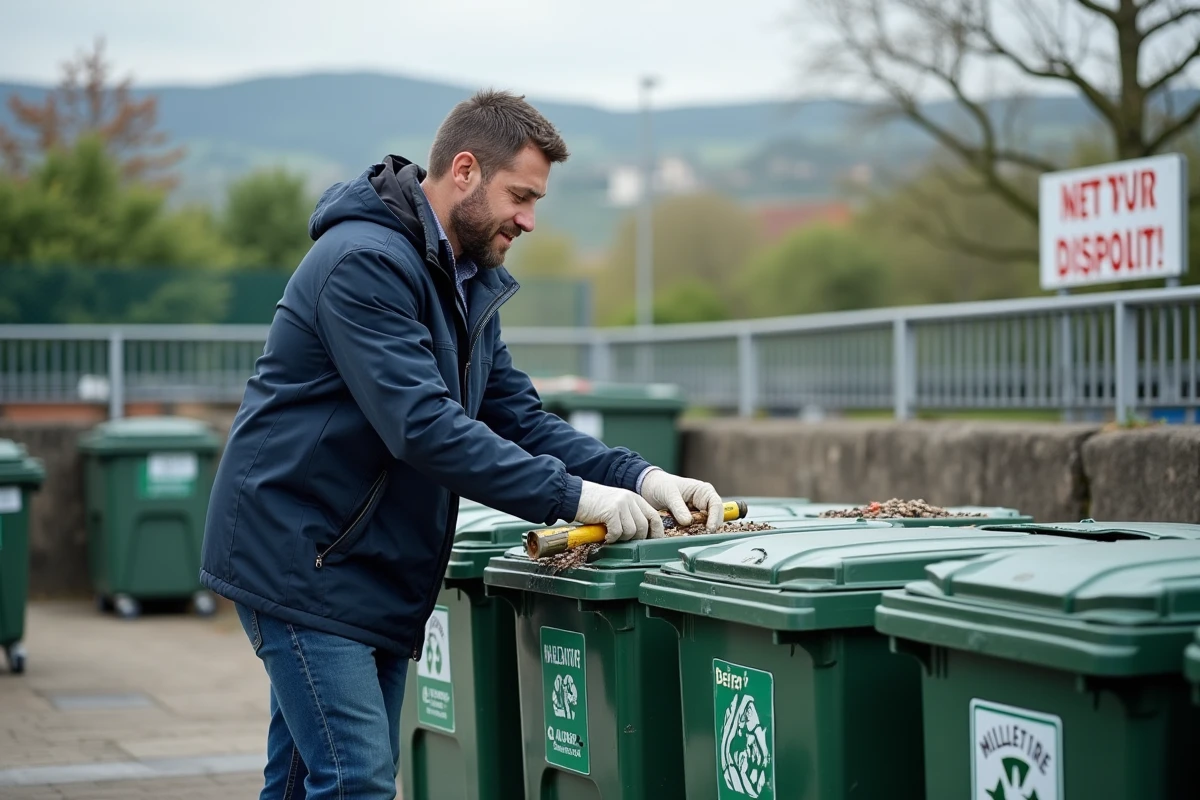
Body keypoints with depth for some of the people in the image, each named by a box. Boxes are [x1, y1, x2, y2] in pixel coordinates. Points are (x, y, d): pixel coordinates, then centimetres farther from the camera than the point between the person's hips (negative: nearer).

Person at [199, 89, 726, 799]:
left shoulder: (471, 281, 14)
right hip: (302, 560, -9)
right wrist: (572, 496, -29)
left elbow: (520, 417, 10)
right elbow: (425, 426, -28)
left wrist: (639, 477, -6)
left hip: (377, 573, 9)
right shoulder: (366, 263, -19)